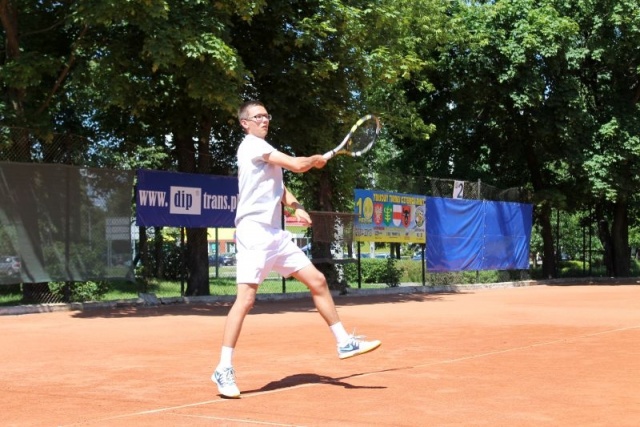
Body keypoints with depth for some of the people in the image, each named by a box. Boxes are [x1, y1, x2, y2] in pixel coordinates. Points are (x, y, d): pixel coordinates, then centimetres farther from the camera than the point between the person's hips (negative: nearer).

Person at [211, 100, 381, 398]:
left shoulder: (264, 150, 21)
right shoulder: (252, 144, -8)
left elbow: (278, 186, 24)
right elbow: (298, 165, -12)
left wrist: (296, 206, 4)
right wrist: (317, 159, 10)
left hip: (275, 234, 10)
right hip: (254, 231, -10)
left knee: (318, 281, 9)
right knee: (246, 299, -14)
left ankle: (344, 343, 18)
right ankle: (224, 370, -8)